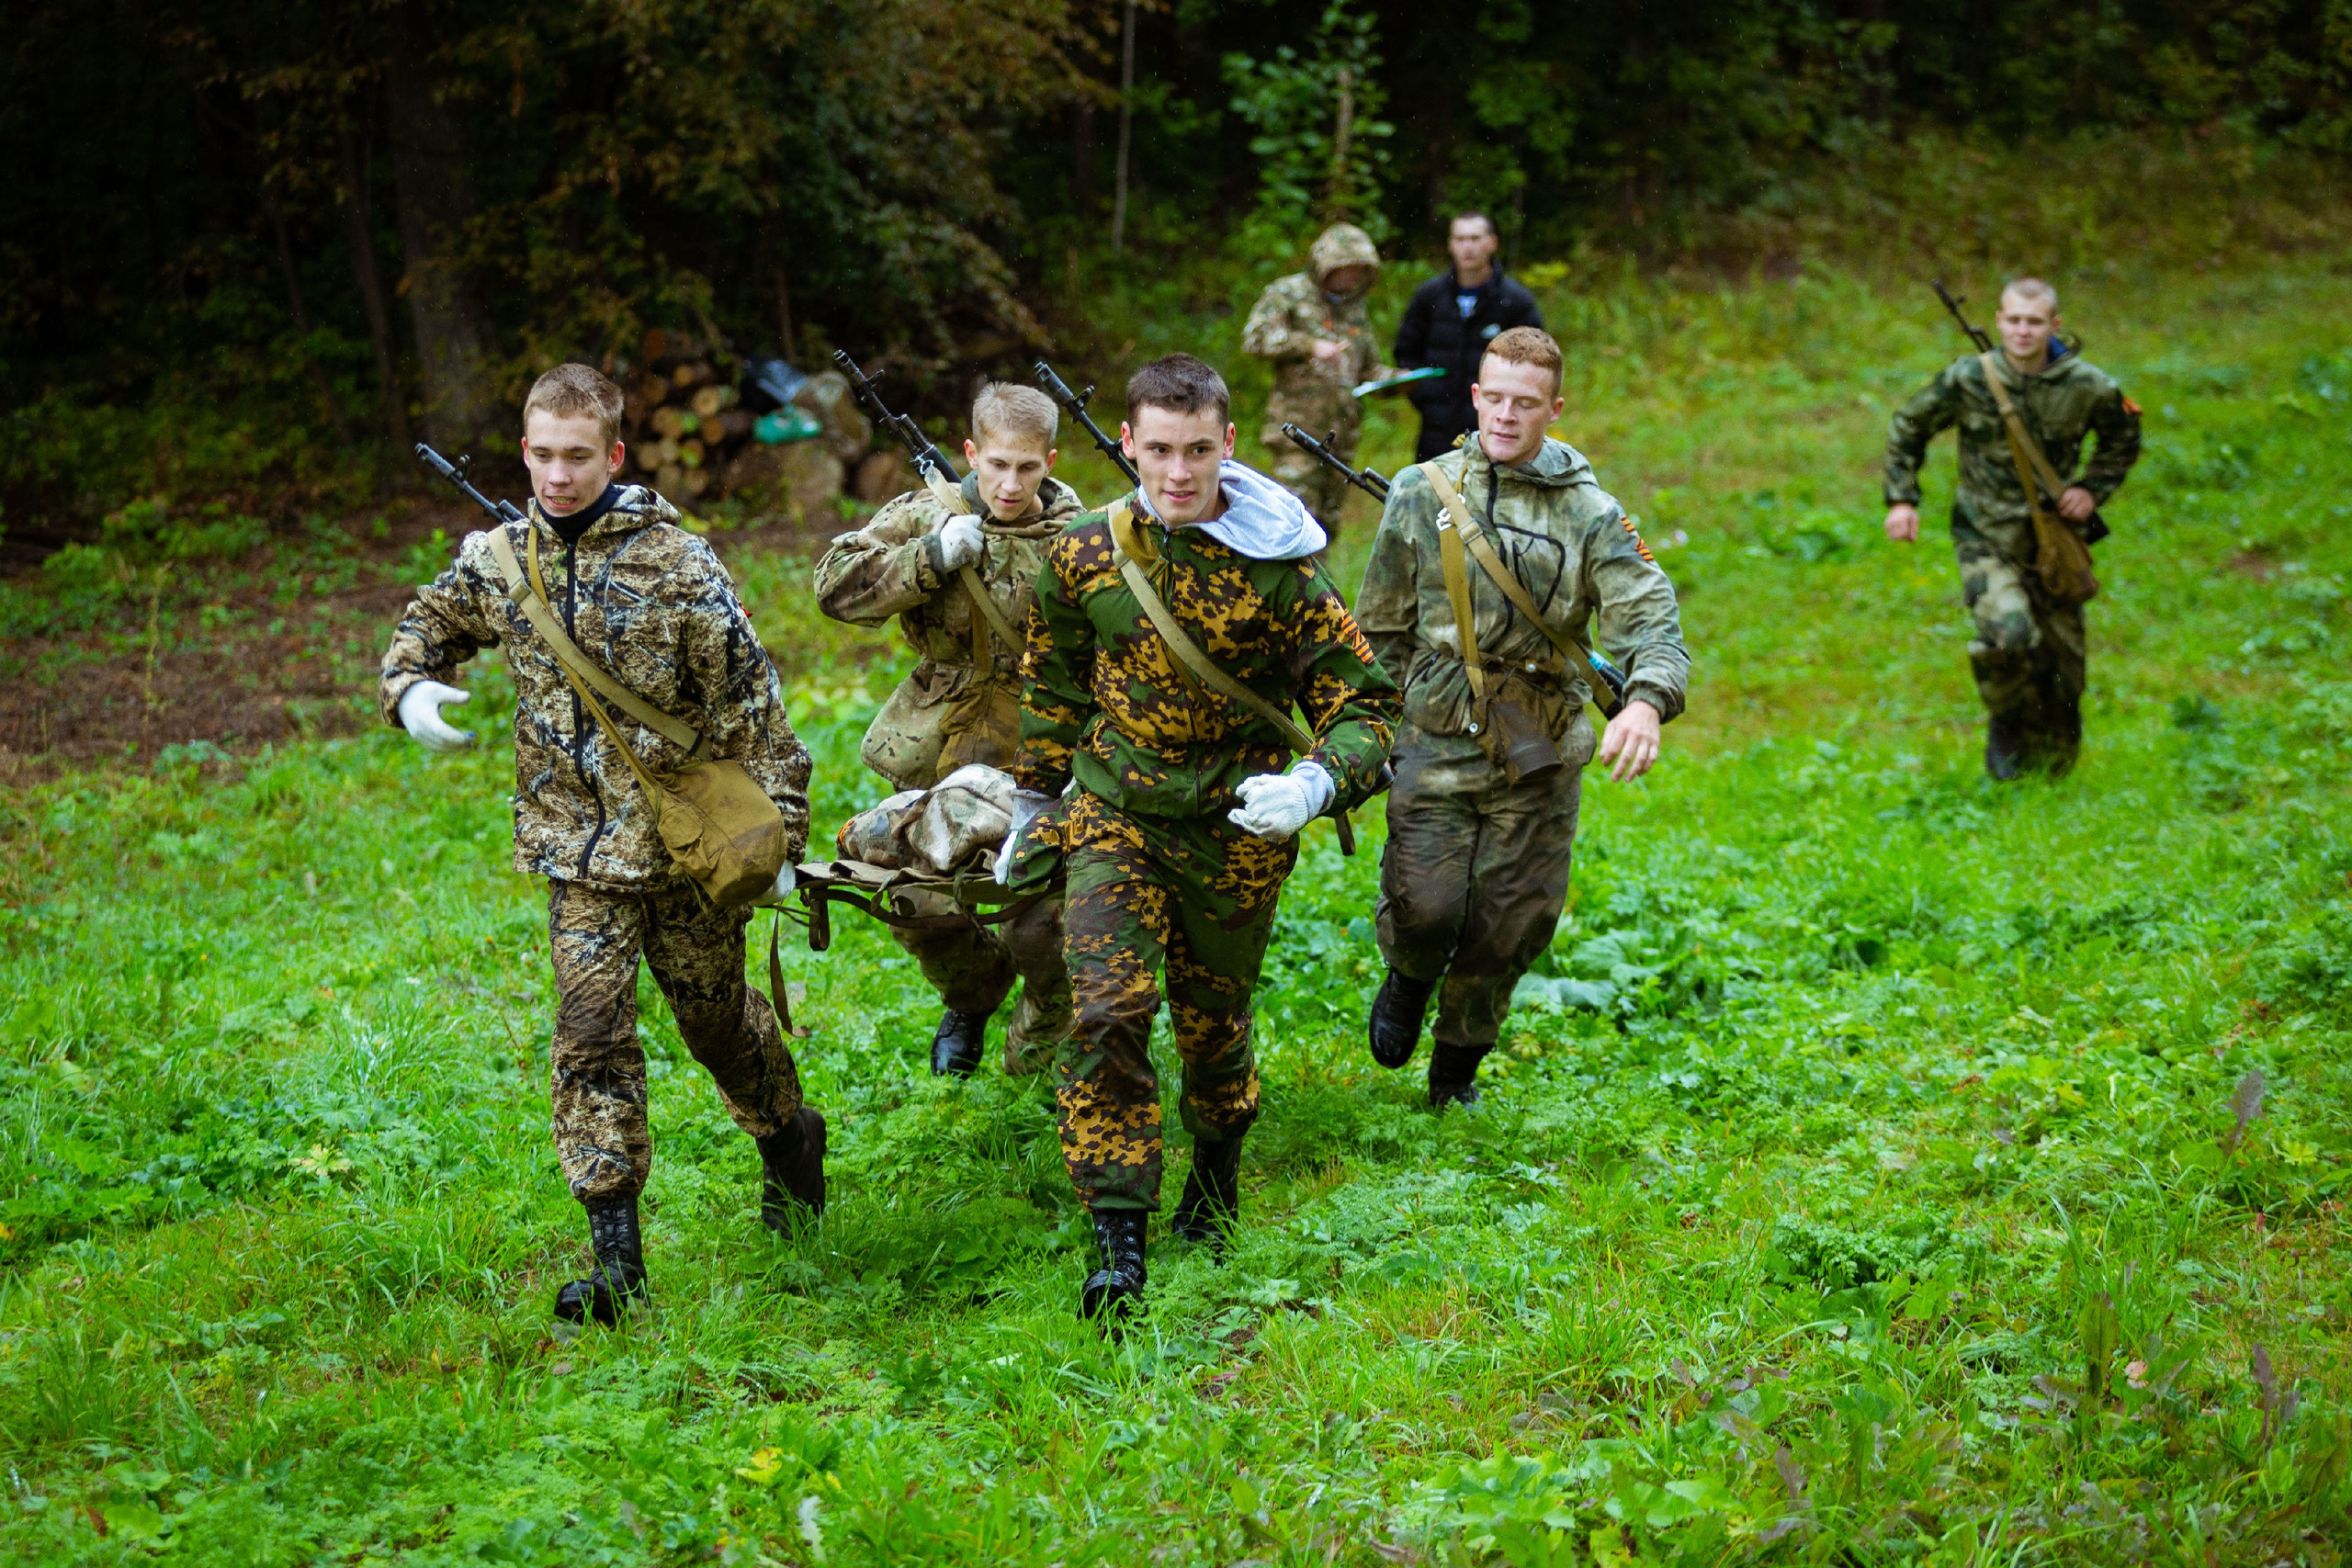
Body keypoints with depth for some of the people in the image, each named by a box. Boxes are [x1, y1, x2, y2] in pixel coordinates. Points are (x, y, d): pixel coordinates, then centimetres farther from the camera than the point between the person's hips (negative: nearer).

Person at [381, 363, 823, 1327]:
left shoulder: (677, 564, -13)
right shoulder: (497, 559, 0)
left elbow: (750, 703, -10)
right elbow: (427, 625, 20)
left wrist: (778, 838, -10)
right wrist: (410, 692, -3)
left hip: (686, 840, -3)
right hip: (579, 848, 3)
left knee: (716, 1013, 13)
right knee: (592, 1032, -6)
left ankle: (788, 1137, 43)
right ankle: (615, 1255, -4)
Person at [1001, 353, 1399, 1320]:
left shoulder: (1279, 570, -15)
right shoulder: (1084, 555, -6)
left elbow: (1365, 704, -10)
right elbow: (1052, 689, 11)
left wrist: (1314, 786, -29)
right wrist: (1032, 807, 17)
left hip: (1233, 826, -1)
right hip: (1114, 814, 1)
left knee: (1213, 1018, 15)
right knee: (1106, 1012, -15)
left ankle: (1216, 1169, 45)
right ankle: (1118, 1239, -11)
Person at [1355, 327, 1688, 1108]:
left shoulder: (1592, 514, -1)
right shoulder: (1423, 494, 3)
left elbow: (1653, 623, -10)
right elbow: (1381, 626, 13)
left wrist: (1647, 701, -31)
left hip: (1540, 757, 1)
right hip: (1436, 742, 0)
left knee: (1511, 928, 6)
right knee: (1424, 909, -9)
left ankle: (1458, 1064, 30)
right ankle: (1410, 980, 28)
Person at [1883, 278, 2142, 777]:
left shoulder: (2086, 386, -7)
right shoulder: (1968, 379, -10)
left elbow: (2124, 438, 13)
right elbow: (1908, 428, 5)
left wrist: (2093, 488, -1)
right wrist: (1901, 499, -2)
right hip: (1986, 538, -2)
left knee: (2063, 667, 7)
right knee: (2009, 633, -28)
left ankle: (2049, 770, 28)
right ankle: (2005, 719, 1)